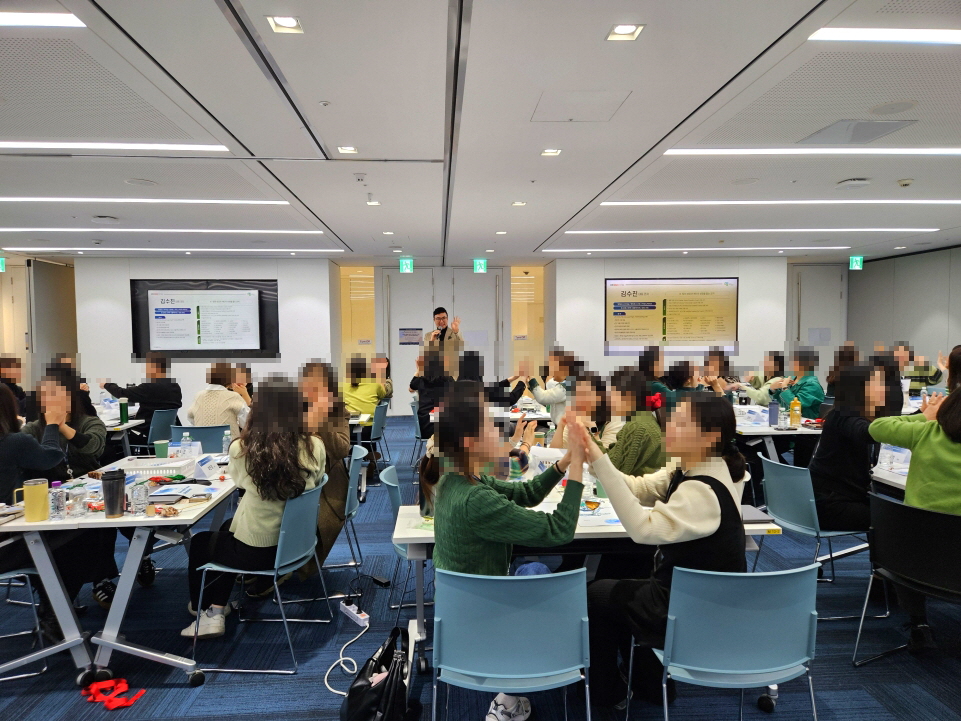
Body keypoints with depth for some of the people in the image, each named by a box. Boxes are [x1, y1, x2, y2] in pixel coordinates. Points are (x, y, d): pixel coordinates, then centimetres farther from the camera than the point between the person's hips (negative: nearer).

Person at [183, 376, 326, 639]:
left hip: (256, 552, -3)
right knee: (227, 529, 31)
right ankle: (215, 613, 32)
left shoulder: (243, 449, -21)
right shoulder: (314, 447, -15)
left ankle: (200, 609, 48)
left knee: (199, 542, 29)